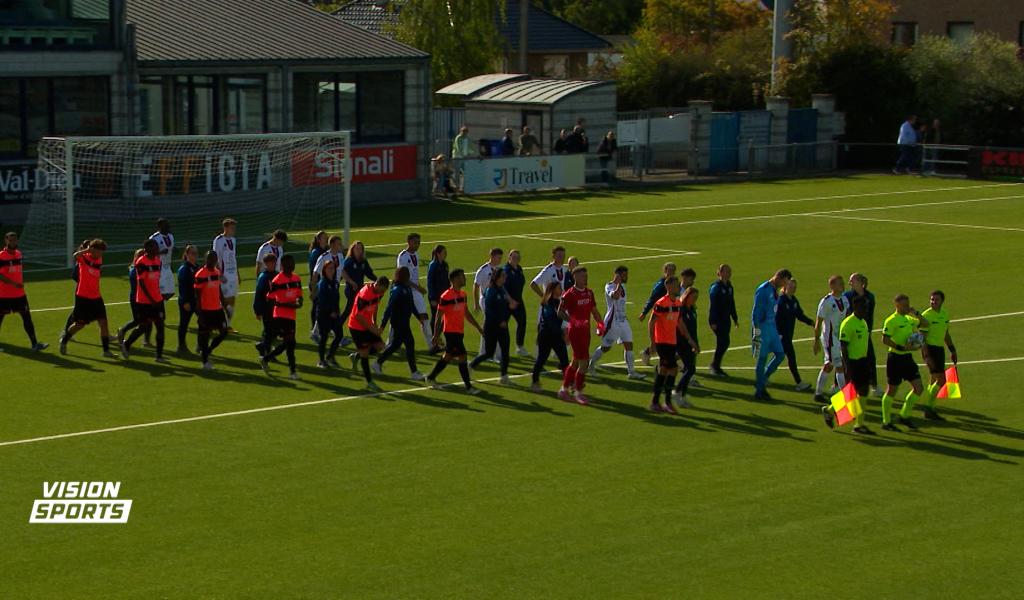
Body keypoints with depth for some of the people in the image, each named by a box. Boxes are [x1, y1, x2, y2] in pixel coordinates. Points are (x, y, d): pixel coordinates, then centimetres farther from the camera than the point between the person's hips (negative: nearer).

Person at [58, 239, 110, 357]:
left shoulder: (99, 260, 7)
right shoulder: (84, 257, -10)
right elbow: (76, 256, -34)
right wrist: (87, 249, -24)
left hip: (96, 297, 5)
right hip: (83, 297, -5)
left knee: (103, 323, -4)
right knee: (79, 324, 5)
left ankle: (106, 350, 0)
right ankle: (64, 340, 31)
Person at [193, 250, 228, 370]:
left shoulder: (218, 272, 8)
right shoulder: (201, 275, -13)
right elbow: (198, 295, -13)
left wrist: (225, 306, 15)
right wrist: (200, 314, -16)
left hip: (217, 309, 7)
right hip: (206, 310, -7)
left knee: (224, 331, 4)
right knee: (205, 334, 2)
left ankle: (206, 352, 21)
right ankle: (205, 362, 13)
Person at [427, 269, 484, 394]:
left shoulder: (462, 294, 9)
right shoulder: (445, 297, -16)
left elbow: (466, 313, 20)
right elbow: (438, 316, -13)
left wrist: (478, 327, 19)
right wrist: (436, 335, -14)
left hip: (459, 332, 9)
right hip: (451, 332, -9)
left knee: (448, 356, 17)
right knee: (462, 357, -7)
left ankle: (431, 377, 31)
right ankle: (468, 387, 0)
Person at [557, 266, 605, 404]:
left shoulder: (589, 293, 9)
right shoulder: (569, 294, -13)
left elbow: (594, 311, 18)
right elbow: (560, 312, -13)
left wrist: (600, 323, 3)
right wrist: (573, 321, -27)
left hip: (585, 331, 8)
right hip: (575, 331, -8)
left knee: (576, 362, 14)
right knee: (584, 362, -10)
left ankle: (564, 390, 26)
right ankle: (578, 393, 1)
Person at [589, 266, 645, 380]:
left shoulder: (622, 286, 11)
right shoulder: (609, 286, -16)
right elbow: (615, 296, -38)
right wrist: (618, 283, -31)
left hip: (623, 321, 8)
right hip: (612, 322, -8)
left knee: (628, 344, 1)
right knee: (605, 347, 2)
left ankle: (631, 371, 2)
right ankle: (591, 363, 23)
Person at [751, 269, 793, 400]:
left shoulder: (775, 291, 12)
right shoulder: (763, 290, -15)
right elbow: (756, 313, -17)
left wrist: (776, 331, 19)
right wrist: (757, 332, -19)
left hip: (772, 328, 9)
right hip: (763, 328, -9)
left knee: (780, 354, 6)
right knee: (762, 359, -3)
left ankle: (761, 382, 17)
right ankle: (759, 391, 6)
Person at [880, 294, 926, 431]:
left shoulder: (909, 319, 11)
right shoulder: (891, 320, -13)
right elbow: (885, 340, -19)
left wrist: (916, 313, 9)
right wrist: (901, 347, -25)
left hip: (907, 357, 8)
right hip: (895, 357, -8)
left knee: (918, 388, 4)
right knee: (892, 390, 1)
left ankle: (904, 416, 17)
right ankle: (886, 422, 11)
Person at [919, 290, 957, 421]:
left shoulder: (945, 314, 10)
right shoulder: (926, 315, -12)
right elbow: (922, 338, -15)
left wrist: (952, 351, 21)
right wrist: (926, 356, -21)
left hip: (940, 349, 8)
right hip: (930, 348, -8)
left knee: (935, 380, 11)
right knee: (941, 379, -12)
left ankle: (929, 409, 18)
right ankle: (929, 408, -4)